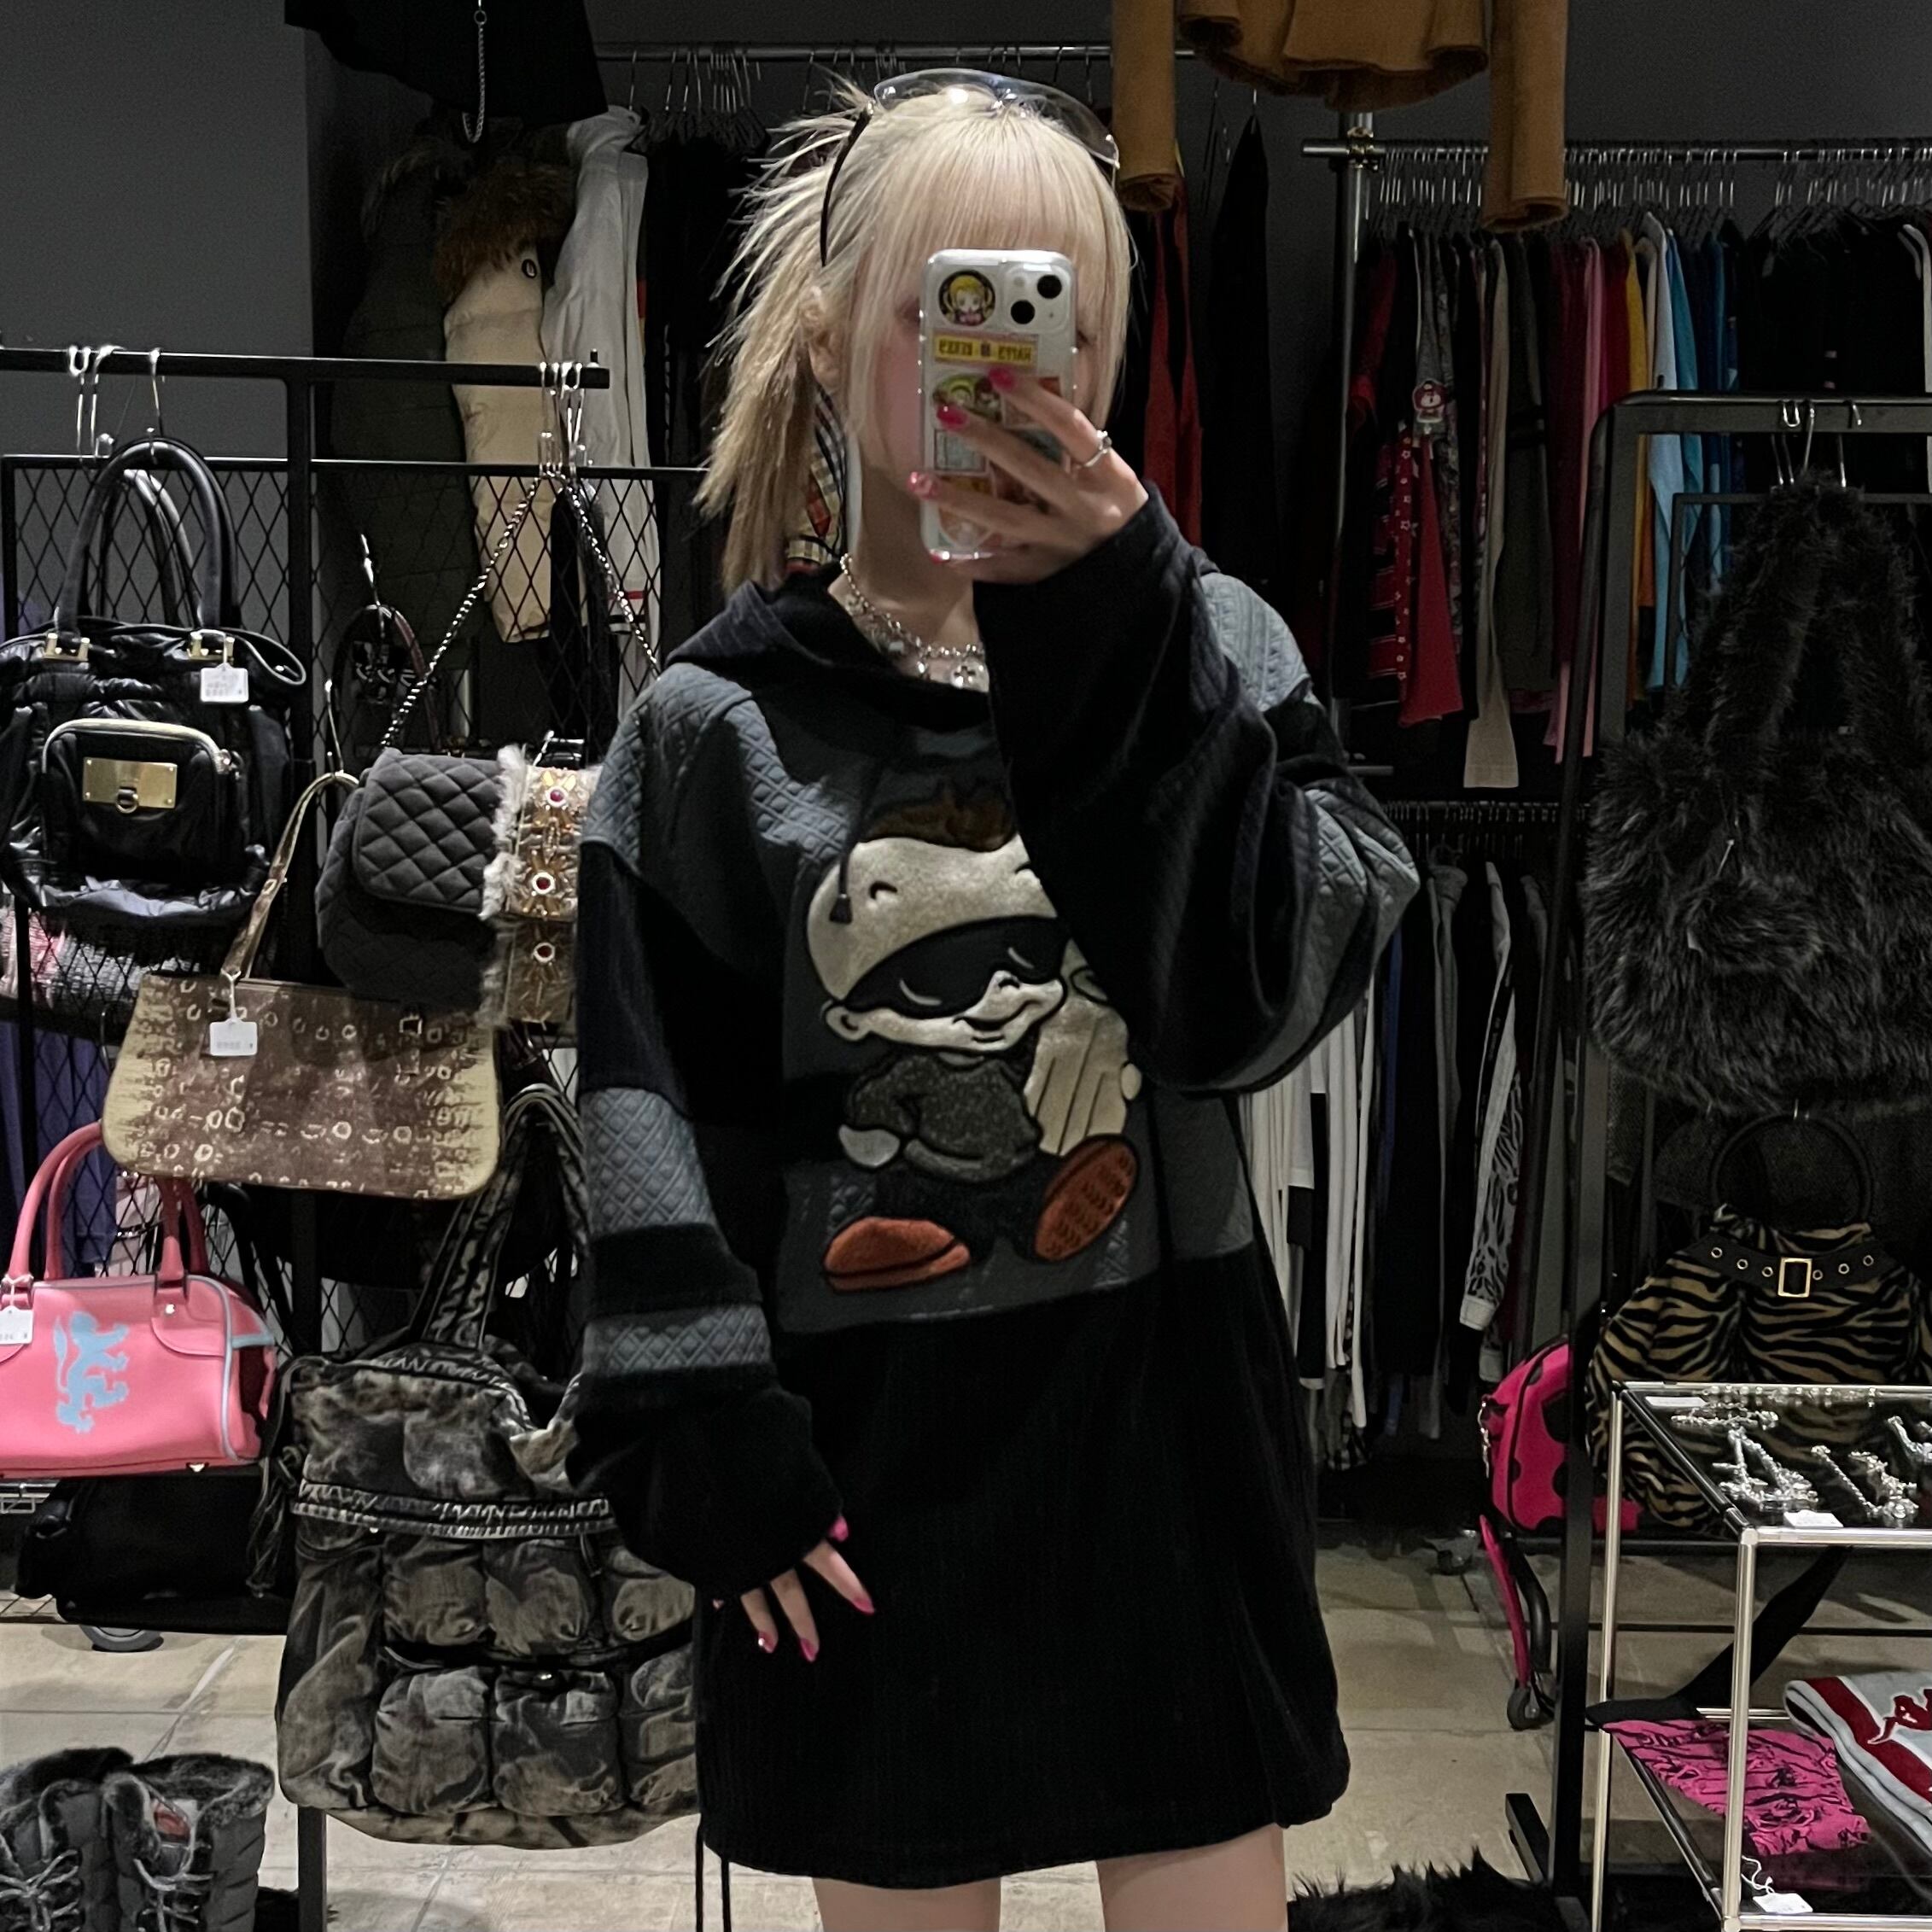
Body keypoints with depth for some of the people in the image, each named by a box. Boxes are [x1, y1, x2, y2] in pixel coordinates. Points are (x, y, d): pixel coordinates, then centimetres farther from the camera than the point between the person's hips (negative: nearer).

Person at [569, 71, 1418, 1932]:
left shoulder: (1203, 647, 1)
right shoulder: (719, 725, -3)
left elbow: (1260, 994, -15)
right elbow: (650, 1131, -2)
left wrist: (1114, 630, -21)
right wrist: (713, 1457, -8)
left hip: (1165, 1429, 1)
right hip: (864, 1464, 0)